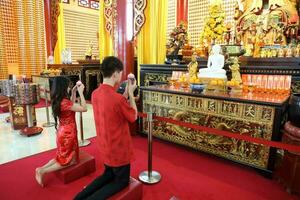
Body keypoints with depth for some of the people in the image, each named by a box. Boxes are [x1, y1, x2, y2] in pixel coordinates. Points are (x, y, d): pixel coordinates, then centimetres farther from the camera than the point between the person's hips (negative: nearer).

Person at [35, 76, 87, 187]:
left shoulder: (57, 100, 2)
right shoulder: (64, 102, -26)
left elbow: (71, 105, 17)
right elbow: (84, 108, -25)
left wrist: (74, 92, 11)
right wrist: (81, 92, -20)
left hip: (63, 132, 9)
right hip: (68, 134, -9)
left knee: (62, 157, 24)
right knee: (68, 160, 10)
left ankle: (41, 168, 13)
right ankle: (42, 171, 6)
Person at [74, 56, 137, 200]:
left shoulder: (95, 94, -4)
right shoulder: (118, 98, -29)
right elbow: (133, 117, -12)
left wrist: (126, 92, 5)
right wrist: (131, 93, -7)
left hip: (104, 147, 7)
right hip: (119, 149, -7)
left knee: (108, 175, 29)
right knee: (122, 181, 17)